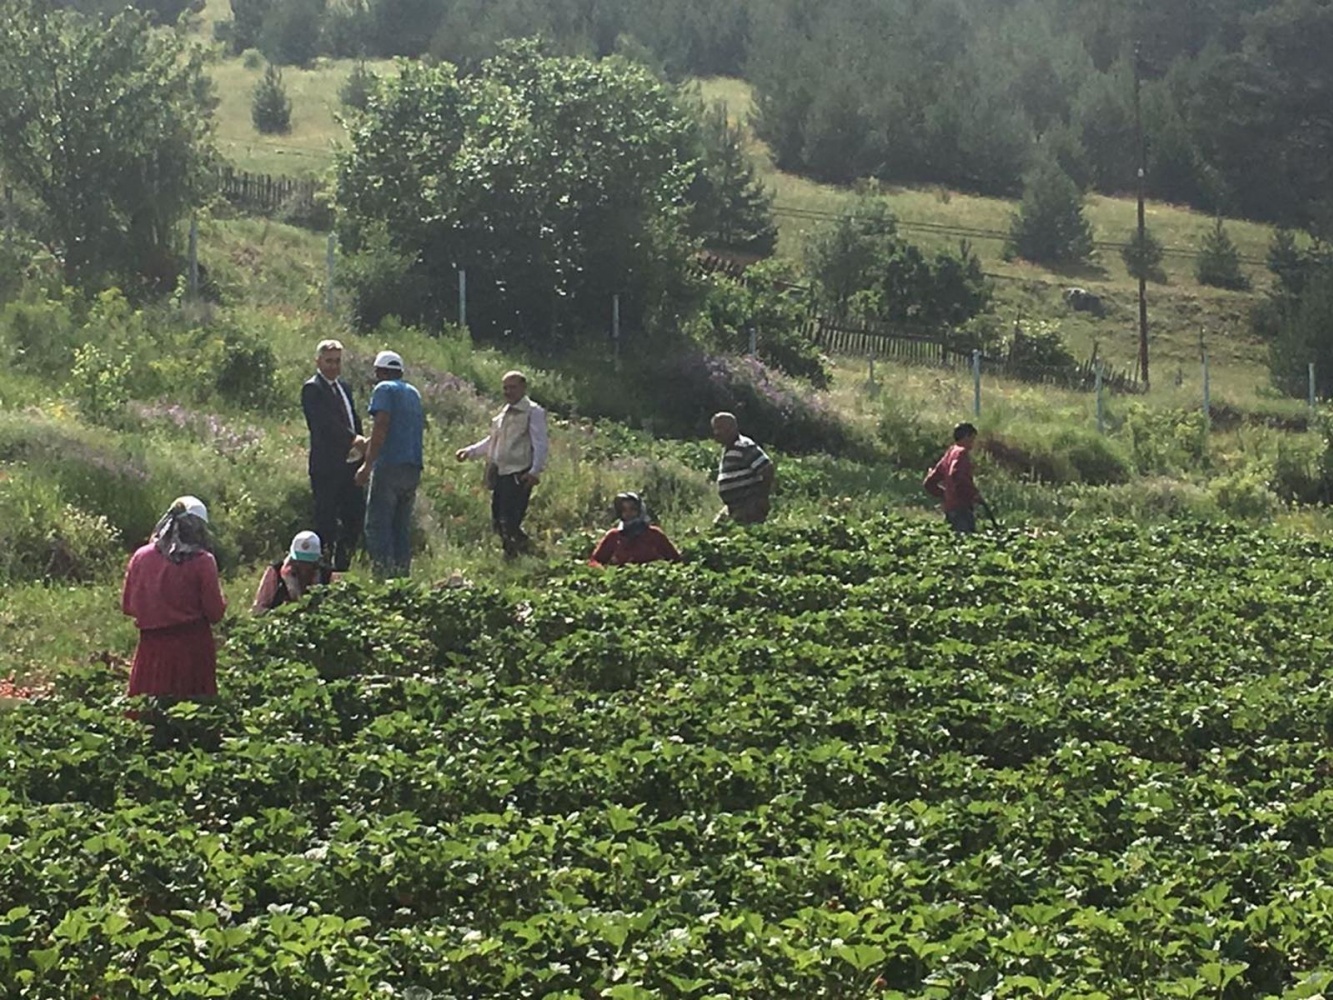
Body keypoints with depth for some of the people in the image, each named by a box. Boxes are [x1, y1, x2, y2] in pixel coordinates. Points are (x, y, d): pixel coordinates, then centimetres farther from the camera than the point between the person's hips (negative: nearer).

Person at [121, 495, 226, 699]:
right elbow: (215, 613, -6)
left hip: (151, 649, 3)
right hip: (192, 650, -3)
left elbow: (127, 605, 10)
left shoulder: (141, 557, 2)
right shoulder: (202, 561, -8)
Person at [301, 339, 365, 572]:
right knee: (326, 518, -5)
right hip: (326, 464, -8)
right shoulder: (312, 388, -7)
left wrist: (360, 443, 1)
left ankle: (342, 564, 16)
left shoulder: (344, 387, 20)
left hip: (349, 463, 8)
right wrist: (353, 439, -28)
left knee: (355, 515, 8)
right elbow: (326, 422, -19)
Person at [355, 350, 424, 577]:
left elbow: (381, 427, -14)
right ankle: (402, 576, 7)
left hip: (389, 465, -8)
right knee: (402, 526, 10)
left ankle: (384, 576, -16)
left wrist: (367, 465, -18)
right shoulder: (413, 392, 20)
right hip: (413, 467, 8)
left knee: (377, 524, -8)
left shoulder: (384, 389, -2)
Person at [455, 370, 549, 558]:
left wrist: (535, 471, -22)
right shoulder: (503, 413, 21)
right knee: (498, 522, 8)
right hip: (500, 473, 9)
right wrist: (470, 451, 17)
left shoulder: (533, 412, -3)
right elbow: (492, 441, 30)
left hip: (519, 475, -8)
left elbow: (540, 445, -10)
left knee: (510, 523, -16)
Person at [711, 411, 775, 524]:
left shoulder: (744, 447, -15)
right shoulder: (727, 450, 16)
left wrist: (763, 497, -16)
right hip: (734, 508, 11)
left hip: (750, 508, -11)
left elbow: (768, 469, -20)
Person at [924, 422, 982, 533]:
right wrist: (974, 493, -17)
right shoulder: (961, 452, -6)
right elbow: (955, 475, -26)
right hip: (962, 508, -9)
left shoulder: (949, 454, 20)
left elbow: (929, 483, 22)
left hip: (949, 508, 9)